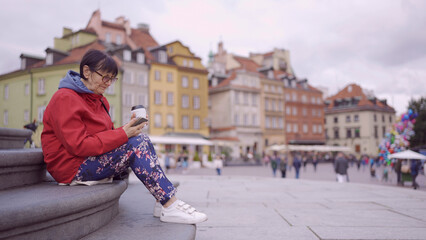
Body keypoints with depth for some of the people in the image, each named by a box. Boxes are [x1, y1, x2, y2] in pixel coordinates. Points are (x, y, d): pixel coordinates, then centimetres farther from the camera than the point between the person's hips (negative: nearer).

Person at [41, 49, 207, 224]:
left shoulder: (98, 100, 15)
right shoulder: (64, 99, -14)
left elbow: (104, 136, 9)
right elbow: (78, 146, -23)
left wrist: (129, 129, -10)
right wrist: (123, 134, -24)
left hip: (95, 158, 9)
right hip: (73, 168, -9)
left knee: (142, 141, -8)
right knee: (137, 143, -24)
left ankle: (164, 202, -15)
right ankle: (170, 207, -25)